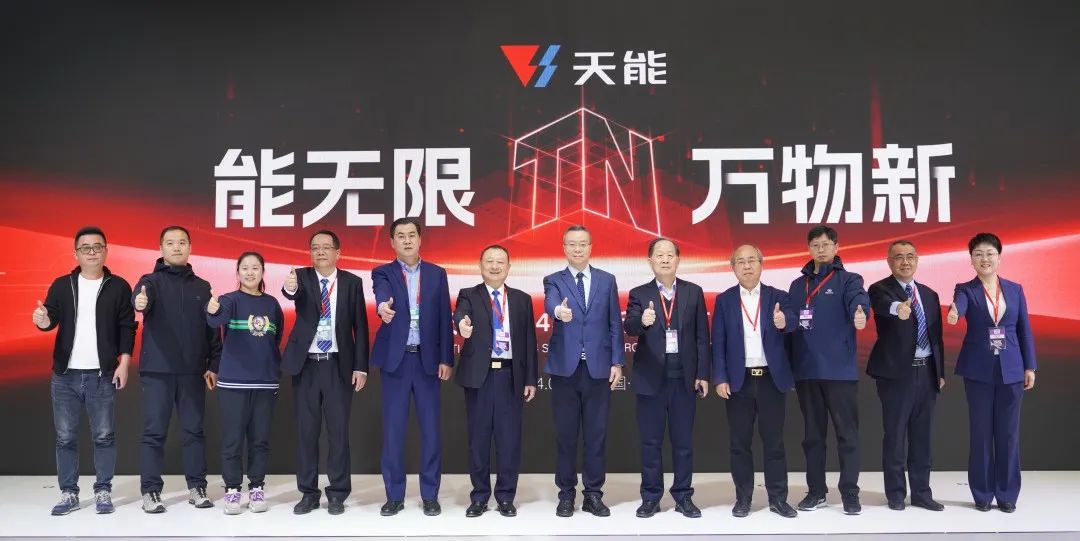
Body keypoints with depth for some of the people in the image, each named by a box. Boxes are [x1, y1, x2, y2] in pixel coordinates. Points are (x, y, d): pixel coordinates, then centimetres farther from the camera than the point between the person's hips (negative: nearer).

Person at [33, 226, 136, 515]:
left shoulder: (118, 286, 3)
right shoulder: (62, 285, 8)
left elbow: (127, 327, 1)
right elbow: (51, 319, -1)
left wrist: (124, 363, -7)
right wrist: (43, 320, -25)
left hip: (103, 375, -2)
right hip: (65, 375, 2)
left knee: (104, 436, 2)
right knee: (65, 437, 6)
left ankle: (103, 492, 12)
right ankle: (68, 493, 16)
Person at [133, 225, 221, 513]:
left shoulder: (202, 287, 10)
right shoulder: (151, 281, 2)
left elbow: (213, 330, 10)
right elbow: (140, 297, -22)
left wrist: (214, 365, 4)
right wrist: (140, 303, -46)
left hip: (193, 371, 3)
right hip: (157, 371, -2)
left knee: (194, 430, 7)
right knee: (154, 432, 1)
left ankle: (197, 487, 15)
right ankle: (150, 491, 9)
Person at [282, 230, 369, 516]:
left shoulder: (352, 282, 1)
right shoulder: (302, 276, 1)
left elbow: (360, 326, 1)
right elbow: (294, 293, -24)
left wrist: (361, 367, -5)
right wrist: (290, 288, -49)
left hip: (338, 366, -1)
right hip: (306, 365, 1)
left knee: (338, 430, 3)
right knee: (306, 431, 7)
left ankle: (337, 494, 13)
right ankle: (308, 493, 17)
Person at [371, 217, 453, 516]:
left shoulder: (437, 273, 8)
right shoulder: (383, 272, 3)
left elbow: (444, 318, 5)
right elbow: (381, 293, -21)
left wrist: (446, 359, -1)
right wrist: (383, 306, -45)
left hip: (428, 358, 1)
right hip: (396, 359, -1)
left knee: (430, 428, 3)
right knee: (393, 429, 3)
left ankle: (430, 495, 13)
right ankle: (394, 496, 13)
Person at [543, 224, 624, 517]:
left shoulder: (607, 280, 9)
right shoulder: (553, 280, 4)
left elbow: (615, 323, 7)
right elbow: (550, 303, -19)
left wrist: (617, 362, 0)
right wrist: (559, 310, -42)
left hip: (598, 367, 1)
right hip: (565, 367, -1)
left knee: (596, 434, 5)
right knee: (565, 434, 5)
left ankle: (593, 494, 16)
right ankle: (566, 494, 16)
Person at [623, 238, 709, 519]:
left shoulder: (694, 292, 5)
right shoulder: (639, 293, 2)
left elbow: (702, 336, 4)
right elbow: (629, 327, -14)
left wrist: (702, 374, 0)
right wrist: (642, 321, -37)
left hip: (684, 377, 1)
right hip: (651, 378, -1)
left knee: (683, 441, 8)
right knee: (650, 441, 6)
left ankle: (683, 496, 20)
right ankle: (651, 497, 16)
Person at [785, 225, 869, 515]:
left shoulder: (848, 279, 1)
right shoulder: (798, 285, 14)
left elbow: (858, 299, -20)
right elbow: (789, 318, 6)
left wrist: (860, 315, -42)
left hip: (839, 369, -4)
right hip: (806, 370, 4)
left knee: (847, 432, 1)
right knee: (812, 434, 11)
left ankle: (850, 493, 10)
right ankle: (816, 491, 20)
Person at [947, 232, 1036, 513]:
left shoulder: (1015, 289, 7)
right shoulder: (965, 289, -1)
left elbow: (1024, 330, 8)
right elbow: (959, 304, -25)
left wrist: (1030, 367, 4)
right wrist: (953, 313, -49)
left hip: (1011, 370, 2)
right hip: (978, 371, -2)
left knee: (1008, 433, 6)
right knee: (981, 433, 4)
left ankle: (1007, 494, 17)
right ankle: (982, 494, 14)